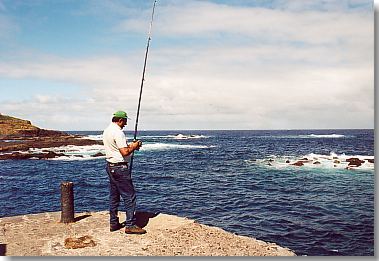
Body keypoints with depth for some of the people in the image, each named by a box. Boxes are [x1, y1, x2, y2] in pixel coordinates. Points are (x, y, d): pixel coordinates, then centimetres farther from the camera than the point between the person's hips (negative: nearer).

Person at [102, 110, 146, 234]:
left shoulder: (106, 131, 12)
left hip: (110, 166, 10)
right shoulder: (118, 132, -18)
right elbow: (125, 152, -22)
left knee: (114, 196, 15)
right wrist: (134, 147, -5)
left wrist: (129, 145, 12)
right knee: (129, 196, -4)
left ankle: (113, 223, 22)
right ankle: (130, 225, -2)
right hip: (120, 167, -10)